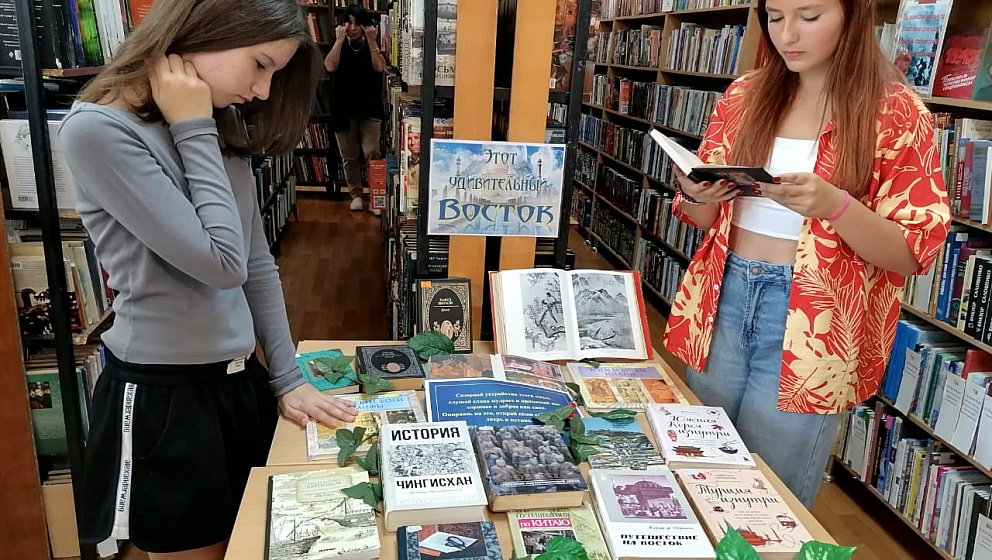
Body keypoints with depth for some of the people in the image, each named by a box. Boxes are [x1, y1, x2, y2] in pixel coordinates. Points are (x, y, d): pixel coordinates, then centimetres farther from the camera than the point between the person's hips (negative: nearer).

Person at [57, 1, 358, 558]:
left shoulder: (225, 127, 6)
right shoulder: (98, 130, -17)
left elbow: (258, 263, 8)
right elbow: (222, 263, -23)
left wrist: (288, 378, 6)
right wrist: (193, 132, -15)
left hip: (243, 381, 7)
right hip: (165, 396, -7)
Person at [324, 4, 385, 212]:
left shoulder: (372, 46, 5)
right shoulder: (340, 46, 6)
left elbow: (379, 67, -14)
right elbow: (330, 67, -13)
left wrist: (372, 41, -16)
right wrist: (339, 39, -14)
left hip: (370, 110, -2)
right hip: (344, 110, 2)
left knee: (372, 155, -12)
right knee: (349, 158, 7)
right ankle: (356, 195, 18)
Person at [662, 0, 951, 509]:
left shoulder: (897, 112, -5)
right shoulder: (745, 95, 6)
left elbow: (915, 252, -8)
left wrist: (833, 205, -25)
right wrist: (695, 196, -12)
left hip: (812, 326, -3)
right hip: (724, 302, 4)